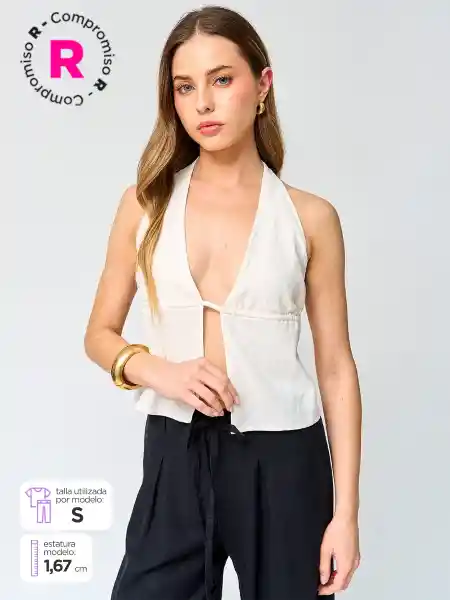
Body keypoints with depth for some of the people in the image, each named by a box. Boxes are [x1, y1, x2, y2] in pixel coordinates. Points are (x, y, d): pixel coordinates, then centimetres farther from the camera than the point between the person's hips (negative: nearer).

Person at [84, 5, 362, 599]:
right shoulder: (146, 203, 2)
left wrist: (345, 511, -5)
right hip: (175, 456, 1)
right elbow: (100, 334, 8)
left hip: (281, 460, -1)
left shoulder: (310, 217, -3)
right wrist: (157, 370, -14)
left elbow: (337, 369, -1)